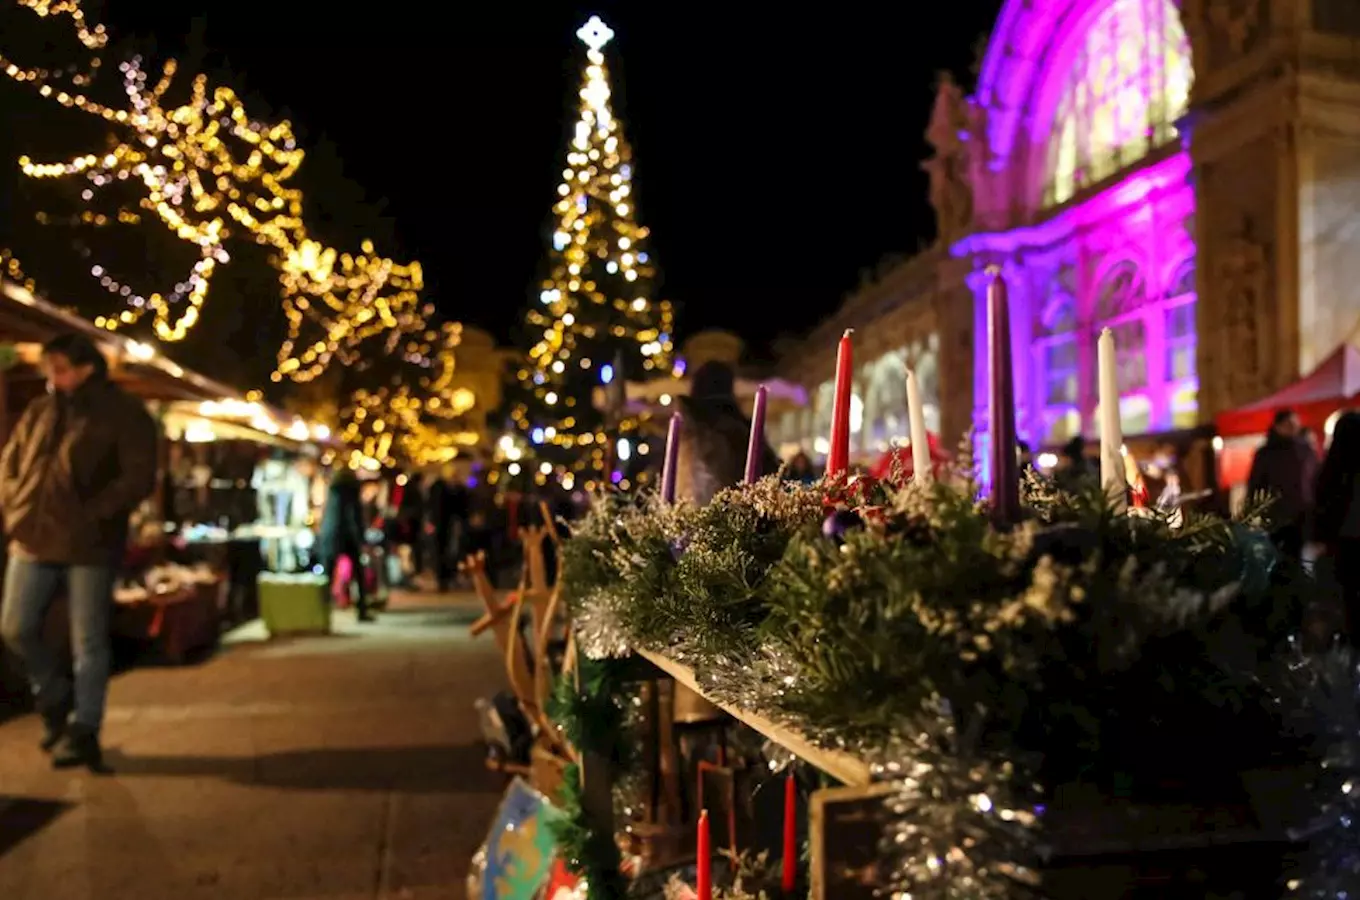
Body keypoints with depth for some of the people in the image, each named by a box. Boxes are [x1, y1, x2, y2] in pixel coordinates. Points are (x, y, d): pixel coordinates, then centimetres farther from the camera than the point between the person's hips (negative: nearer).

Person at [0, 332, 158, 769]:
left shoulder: (124, 414, -5)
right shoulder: (38, 412, 12)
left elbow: (138, 478, -13)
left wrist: (91, 514, -19)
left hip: (89, 546, -5)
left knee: (89, 643, 0)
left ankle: (83, 731, 11)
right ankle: (56, 698, 32)